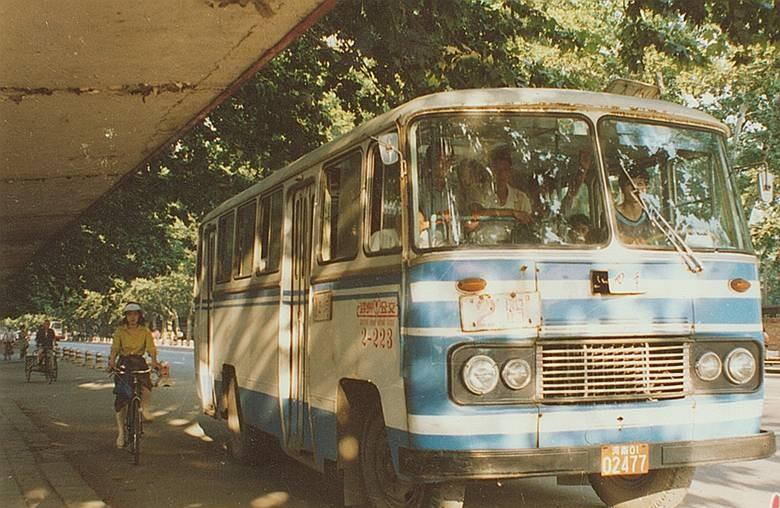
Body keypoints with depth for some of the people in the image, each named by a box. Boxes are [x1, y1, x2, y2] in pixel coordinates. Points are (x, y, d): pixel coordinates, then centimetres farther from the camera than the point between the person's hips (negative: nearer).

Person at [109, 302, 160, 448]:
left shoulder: (145, 331, 2)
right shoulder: (120, 331, 1)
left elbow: (150, 348, -9)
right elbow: (115, 347, -12)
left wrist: (154, 360, -29)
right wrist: (112, 360, -31)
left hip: (139, 362, 0)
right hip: (123, 362, 0)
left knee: (146, 385, -31)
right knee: (121, 398, -3)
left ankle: (145, 409, -2)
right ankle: (121, 432, 8)